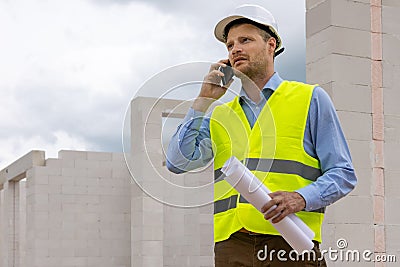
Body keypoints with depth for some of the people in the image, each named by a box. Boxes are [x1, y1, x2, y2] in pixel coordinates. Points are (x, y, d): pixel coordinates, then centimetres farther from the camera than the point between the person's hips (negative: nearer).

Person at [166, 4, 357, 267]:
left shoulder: (311, 99, 9)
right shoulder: (219, 115, 19)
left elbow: (343, 174, 5)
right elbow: (179, 162, 4)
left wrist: (301, 198, -14)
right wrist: (205, 99, 7)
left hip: (290, 244, -2)